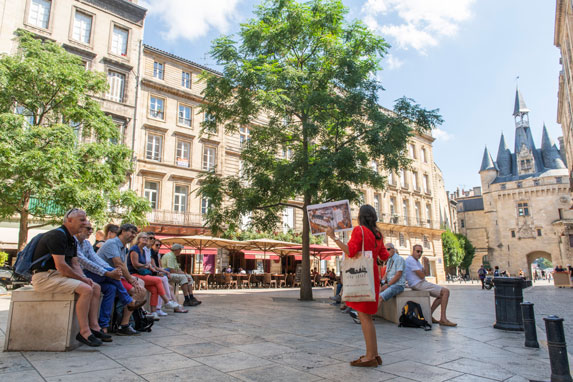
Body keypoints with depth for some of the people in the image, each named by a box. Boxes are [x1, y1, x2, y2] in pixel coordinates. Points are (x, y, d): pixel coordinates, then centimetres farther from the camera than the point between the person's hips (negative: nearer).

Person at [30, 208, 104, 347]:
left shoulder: (72, 240, 15)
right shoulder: (57, 235, -17)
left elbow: (75, 264, 14)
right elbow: (61, 266, -23)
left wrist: (85, 278, -4)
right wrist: (82, 279, -14)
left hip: (58, 275, 10)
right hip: (44, 277, -10)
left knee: (96, 287, 4)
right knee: (86, 289, -26)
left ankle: (94, 326, 0)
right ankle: (84, 332, -19)